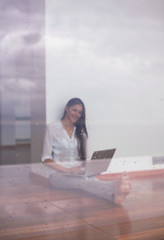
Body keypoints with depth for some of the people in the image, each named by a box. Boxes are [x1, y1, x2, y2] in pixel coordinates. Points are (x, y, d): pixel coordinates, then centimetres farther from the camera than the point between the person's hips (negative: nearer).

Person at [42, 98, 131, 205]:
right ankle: (116, 186, -70)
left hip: (79, 172, 4)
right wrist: (67, 170, -17)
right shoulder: (53, 128, 4)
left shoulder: (81, 131, 19)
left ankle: (114, 194, -69)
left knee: (92, 180, -36)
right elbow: (46, 159, -2)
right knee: (82, 181, -40)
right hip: (59, 173, -4)